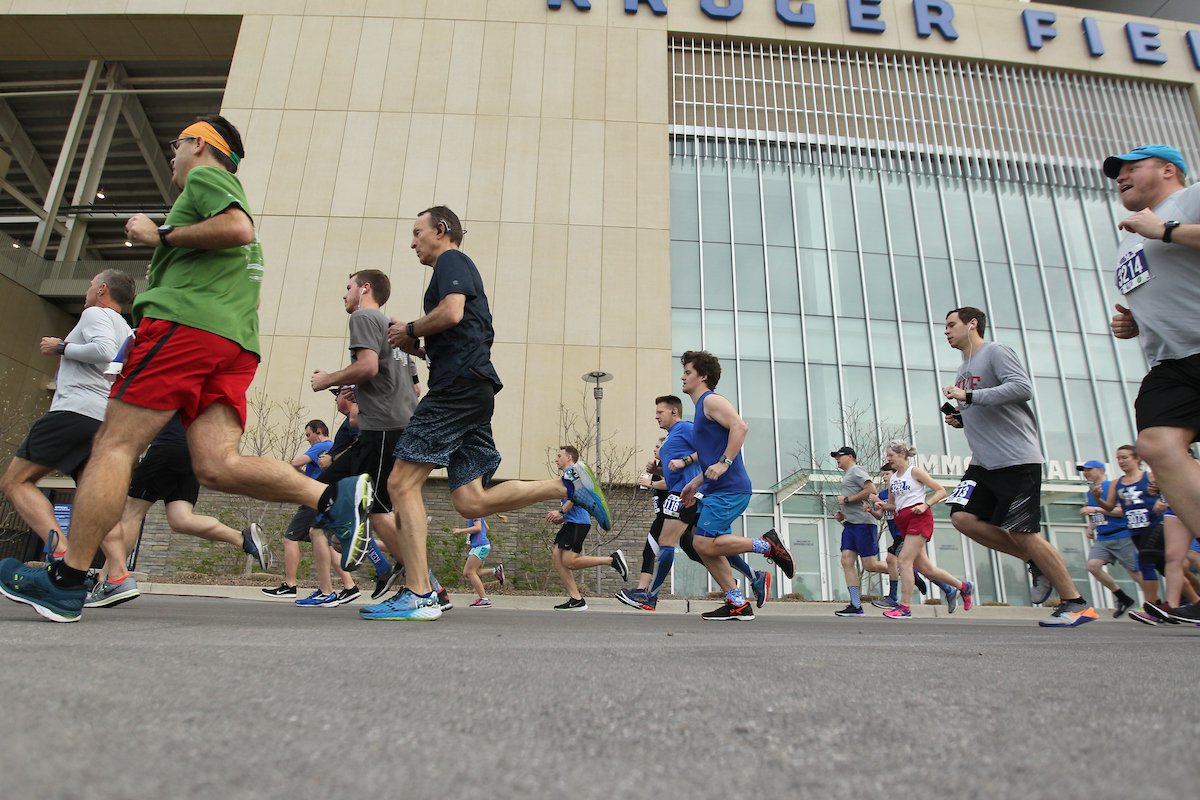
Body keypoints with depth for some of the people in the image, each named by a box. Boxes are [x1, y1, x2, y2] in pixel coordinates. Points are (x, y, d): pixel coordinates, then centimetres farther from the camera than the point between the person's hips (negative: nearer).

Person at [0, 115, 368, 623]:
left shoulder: (205, 176, 9)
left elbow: (238, 228, -14)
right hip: (236, 342, 8)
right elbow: (250, 300, 35)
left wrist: (161, 236, -4)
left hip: (185, 322, -8)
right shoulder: (227, 191, 36)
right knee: (217, 465, -7)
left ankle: (66, 582, -3)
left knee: (114, 445, -5)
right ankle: (335, 497, -21)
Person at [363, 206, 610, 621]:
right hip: (471, 392, 10)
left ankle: (417, 595, -11)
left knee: (402, 483, -9)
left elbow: (451, 313, -17)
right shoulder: (460, 269, 32)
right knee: (470, 500, 2)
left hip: (459, 385, -10)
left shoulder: (451, 261, 4)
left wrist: (409, 329, -1)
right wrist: (415, 348, 20)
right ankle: (568, 484, -4)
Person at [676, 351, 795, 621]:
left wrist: (724, 464, -26)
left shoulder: (711, 400, -6)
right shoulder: (701, 407, 23)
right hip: (718, 489, 10)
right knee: (706, 547, 7)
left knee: (705, 544, -14)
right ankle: (737, 604, 12)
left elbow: (740, 426, -23)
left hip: (729, 489, -10)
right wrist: (695, 483, 21)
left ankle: (767, 544, -1)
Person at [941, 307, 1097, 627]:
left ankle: (1076, 604, 6)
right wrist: (960, 419, 10)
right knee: (963, 517, -7)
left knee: (1022, 533, -9)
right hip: (982, 463, 9)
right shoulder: (963, 369, 21)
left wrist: (968, 396, -20)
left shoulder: (996, 351, -5)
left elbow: (1022, 388, -21)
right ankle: (1035, 560, 9)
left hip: (1016, 460, -8)